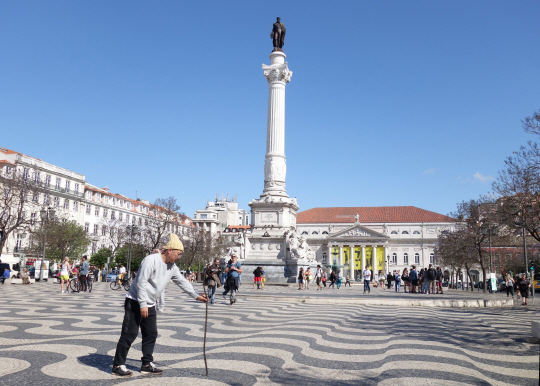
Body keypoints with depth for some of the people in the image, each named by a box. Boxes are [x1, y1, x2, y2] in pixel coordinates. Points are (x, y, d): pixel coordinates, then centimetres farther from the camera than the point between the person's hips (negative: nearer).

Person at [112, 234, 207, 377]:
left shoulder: (172, 267, 6)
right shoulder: (151, 260, -20)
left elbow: (182, 282, 15)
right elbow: (141, 282, -23)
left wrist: (196, 296, 11)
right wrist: (142, 305, -22)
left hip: (149, 305, 9)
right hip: (135, 302, -9)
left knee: (151, 334, 11)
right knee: (130, 334, -5)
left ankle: (147, 364, 21)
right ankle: (118, 365, 7)